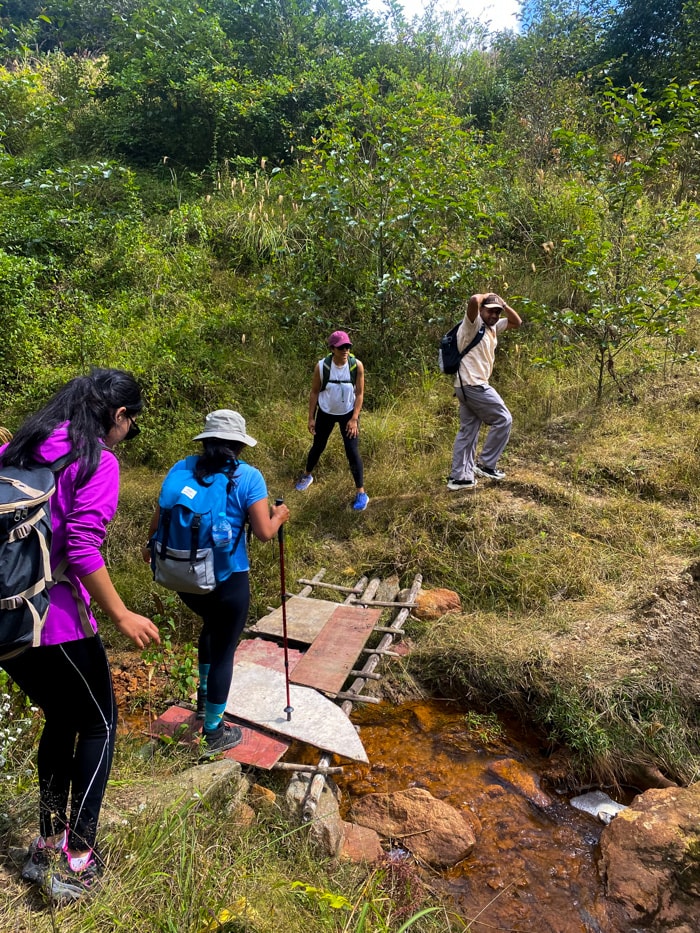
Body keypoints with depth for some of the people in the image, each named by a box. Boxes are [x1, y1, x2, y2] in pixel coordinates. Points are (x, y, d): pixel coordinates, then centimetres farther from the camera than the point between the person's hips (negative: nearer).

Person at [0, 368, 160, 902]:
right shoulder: (97, 462, -12)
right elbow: (82, 550, -21)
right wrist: (121, 615, -15)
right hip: (54, 620, -7)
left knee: (61, 720, 26)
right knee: (98, 725, 15)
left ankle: (46, 846, 38)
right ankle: (76, 860, 22)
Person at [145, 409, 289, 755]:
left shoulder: (181, 469, -1)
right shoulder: (248, 477, -12)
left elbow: (158, 518, 6)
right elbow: (264, 533, -15)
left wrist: (151, 547, 26)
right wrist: (278, 517, 7)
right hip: (228, 581, -5)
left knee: (212, 626, 32)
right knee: (224, 650, 12)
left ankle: (204, 696, 46)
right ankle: (213, 733, 27)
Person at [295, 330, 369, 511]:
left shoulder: (357, 366, -18)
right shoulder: (321, 366, -18)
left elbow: (359, 393, -10)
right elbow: (315, 392, -6)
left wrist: (354, 419, -14)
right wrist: (311, 417, -5)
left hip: (348, 413, -1)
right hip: (325, 413, 1)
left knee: (352, 452, -5)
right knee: (318, 446, 17)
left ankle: (361, 493, 5)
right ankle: (307, 475, 45)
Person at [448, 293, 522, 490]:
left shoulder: (493, 326, 17)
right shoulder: (472, 323, -10)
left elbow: (516, 322, 26)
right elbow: (473, 301, -30)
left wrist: (504, 305, 12)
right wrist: (485, 297, -9)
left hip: (468, 386, 10)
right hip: (473, 385, -10)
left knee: (468, 431, 9)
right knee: (503, 419, 0)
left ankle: (458, 477, 12)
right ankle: (486, 464, 6)